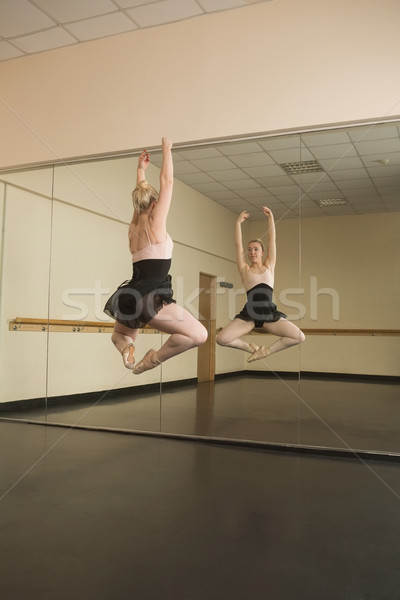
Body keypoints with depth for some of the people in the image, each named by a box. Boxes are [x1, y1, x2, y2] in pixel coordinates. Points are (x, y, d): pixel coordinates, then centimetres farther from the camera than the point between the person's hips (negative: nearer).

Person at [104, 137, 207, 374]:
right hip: (149, 297, -8)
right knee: (199, 334, -12)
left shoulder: (134, 226, 14)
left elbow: (140, 196, 31)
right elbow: (167, 182, 4)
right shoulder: (155, 222, -3)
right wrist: (167, 149, 15)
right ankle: (152, 359, -11)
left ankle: (125, 347, 0)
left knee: (120, 335, 35)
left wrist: (141, 169, 42)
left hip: (130, 296, 8)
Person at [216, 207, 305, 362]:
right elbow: (238, 245, 6)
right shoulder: (245, 269, 11)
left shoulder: (269, 267, 14)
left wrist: (271, 218, 5)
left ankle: (267, 350, 8)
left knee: (299, 337, -15)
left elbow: (272, 241, 9)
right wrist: (238, 222, 3)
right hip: (249, 314, -1)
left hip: (269, 314, 1)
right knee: (221, 339, -19)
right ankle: (251, 348, 10)